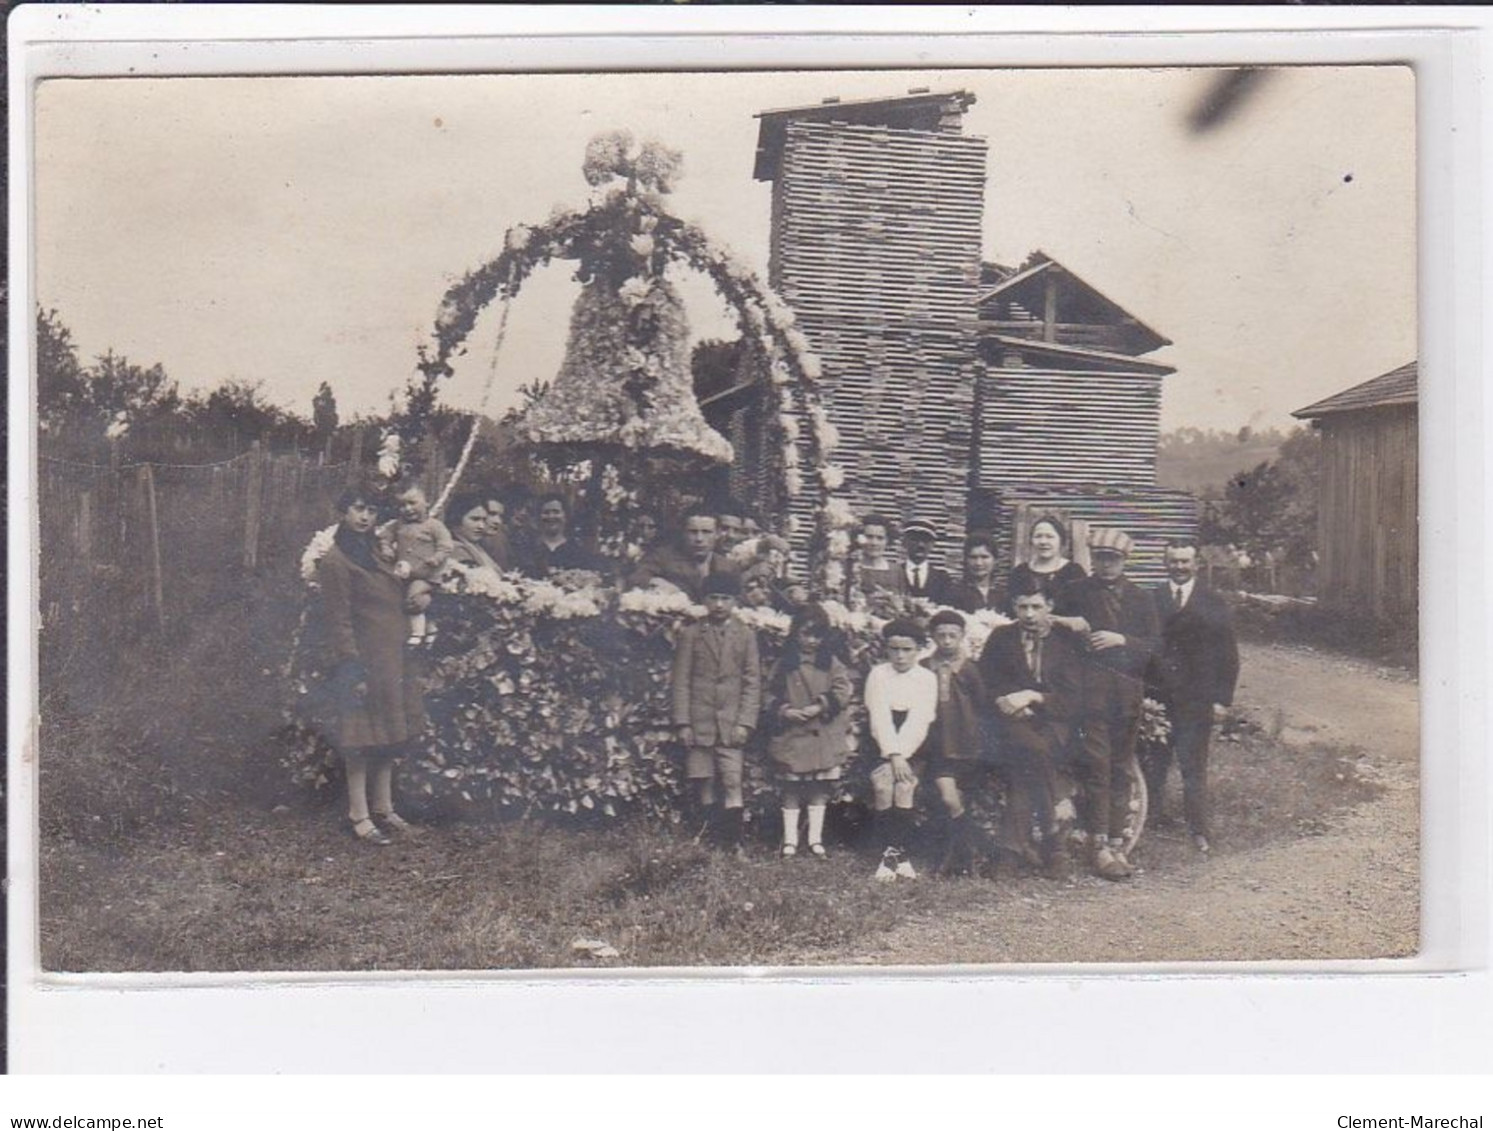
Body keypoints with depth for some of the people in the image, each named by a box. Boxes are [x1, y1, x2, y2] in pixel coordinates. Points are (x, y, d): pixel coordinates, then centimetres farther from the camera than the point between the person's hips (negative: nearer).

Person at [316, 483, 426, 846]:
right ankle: (359, 814, 5)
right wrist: (353, 671, -17)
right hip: (365, 659, -8)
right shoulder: (335, 561, -11)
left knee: (389, 736, 12)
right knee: (362, 739, -2)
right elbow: (339, 621, -14)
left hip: (393, 658, 8)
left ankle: (383, 808, 20)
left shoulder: (373, 552, 14)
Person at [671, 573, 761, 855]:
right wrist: (683, 723, -4)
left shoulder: (746, 635, 7)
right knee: (704, 784, 2)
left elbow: (752, 683, 5)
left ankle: (734, 840, -5)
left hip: (731, 723, 0)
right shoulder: (690, 634, 5)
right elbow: (681, 682, 3)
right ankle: (713, 839, 10)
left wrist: (745, 722, -4)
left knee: (733, 783, -7)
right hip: (699, 723, 0)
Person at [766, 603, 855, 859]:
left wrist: (819, 707, -15)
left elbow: (842, 691, -5)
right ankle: (790, 839, 10)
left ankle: (815, 838, 14)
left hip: (823, 735, 0)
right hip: (791, 735, 0)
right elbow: (771, 695, 5)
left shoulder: (831, 664, 5)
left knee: (819, 788, 6)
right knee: (791, 789, 3)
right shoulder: (784, 665, 5)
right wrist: (784, 711, -13)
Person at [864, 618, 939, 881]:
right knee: (882, 784, -25)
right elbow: (880, 719, -7)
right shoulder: (878, 674, 3)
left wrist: (901, 755, -21)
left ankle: (895, 852, -13)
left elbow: (918, 722, -8)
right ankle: (894, 853, -15)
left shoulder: (927, 678, 3)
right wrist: (893, 756, -20)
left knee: (905, 784, -25)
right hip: (881, 746, 0)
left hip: (914, 748, 0)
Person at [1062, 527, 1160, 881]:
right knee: (1096, 764, -10)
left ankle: (1118, 845, 12)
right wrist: (1073, 629, -10)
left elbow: (1154, 645, 8)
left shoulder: (1141, 599, 16)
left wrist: (1122, 640, -7)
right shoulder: (1076, 593, 9)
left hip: (1128, 691, 3)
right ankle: (1100, 848, -10)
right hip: (1091, 688, -3)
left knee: (1122, 769, 7)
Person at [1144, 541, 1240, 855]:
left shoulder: (1214, 604, 4)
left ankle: (1199, 831, 7)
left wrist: (1221, 697, -4)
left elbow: (1227, 655, 3)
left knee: (1194, 768, 0)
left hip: (1195, 702, -2)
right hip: (1156, 697, 2)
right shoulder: (1150, 600, 7)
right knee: (1151, 766, 3)